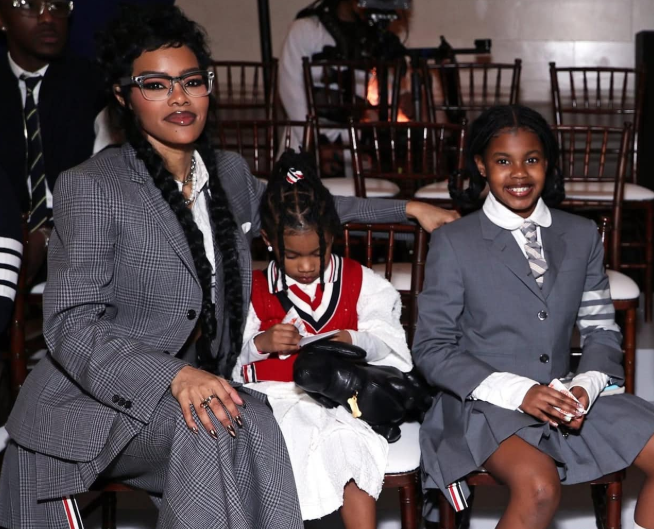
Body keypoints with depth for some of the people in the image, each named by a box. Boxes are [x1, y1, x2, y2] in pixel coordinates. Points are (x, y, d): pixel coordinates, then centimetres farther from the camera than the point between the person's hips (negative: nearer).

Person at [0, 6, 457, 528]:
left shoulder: (230, 172, 11)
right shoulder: (89, 187, -9)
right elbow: (73, 326, -15)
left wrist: (406, 209, 31)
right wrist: (174, 377, -31)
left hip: (202, 389, 5)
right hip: (97, 400, -5)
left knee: (257, 428, -29)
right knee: (208, 432, -34)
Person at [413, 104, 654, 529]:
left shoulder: (582, 236, 10)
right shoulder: (453, 243, -4)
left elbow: (601, 330, 12)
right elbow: (432, 350, -5)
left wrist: (585, 387, -11)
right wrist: (517, 392, -17)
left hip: (562, 396, 5)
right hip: (485, 404, -5)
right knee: (539, 487, -33)